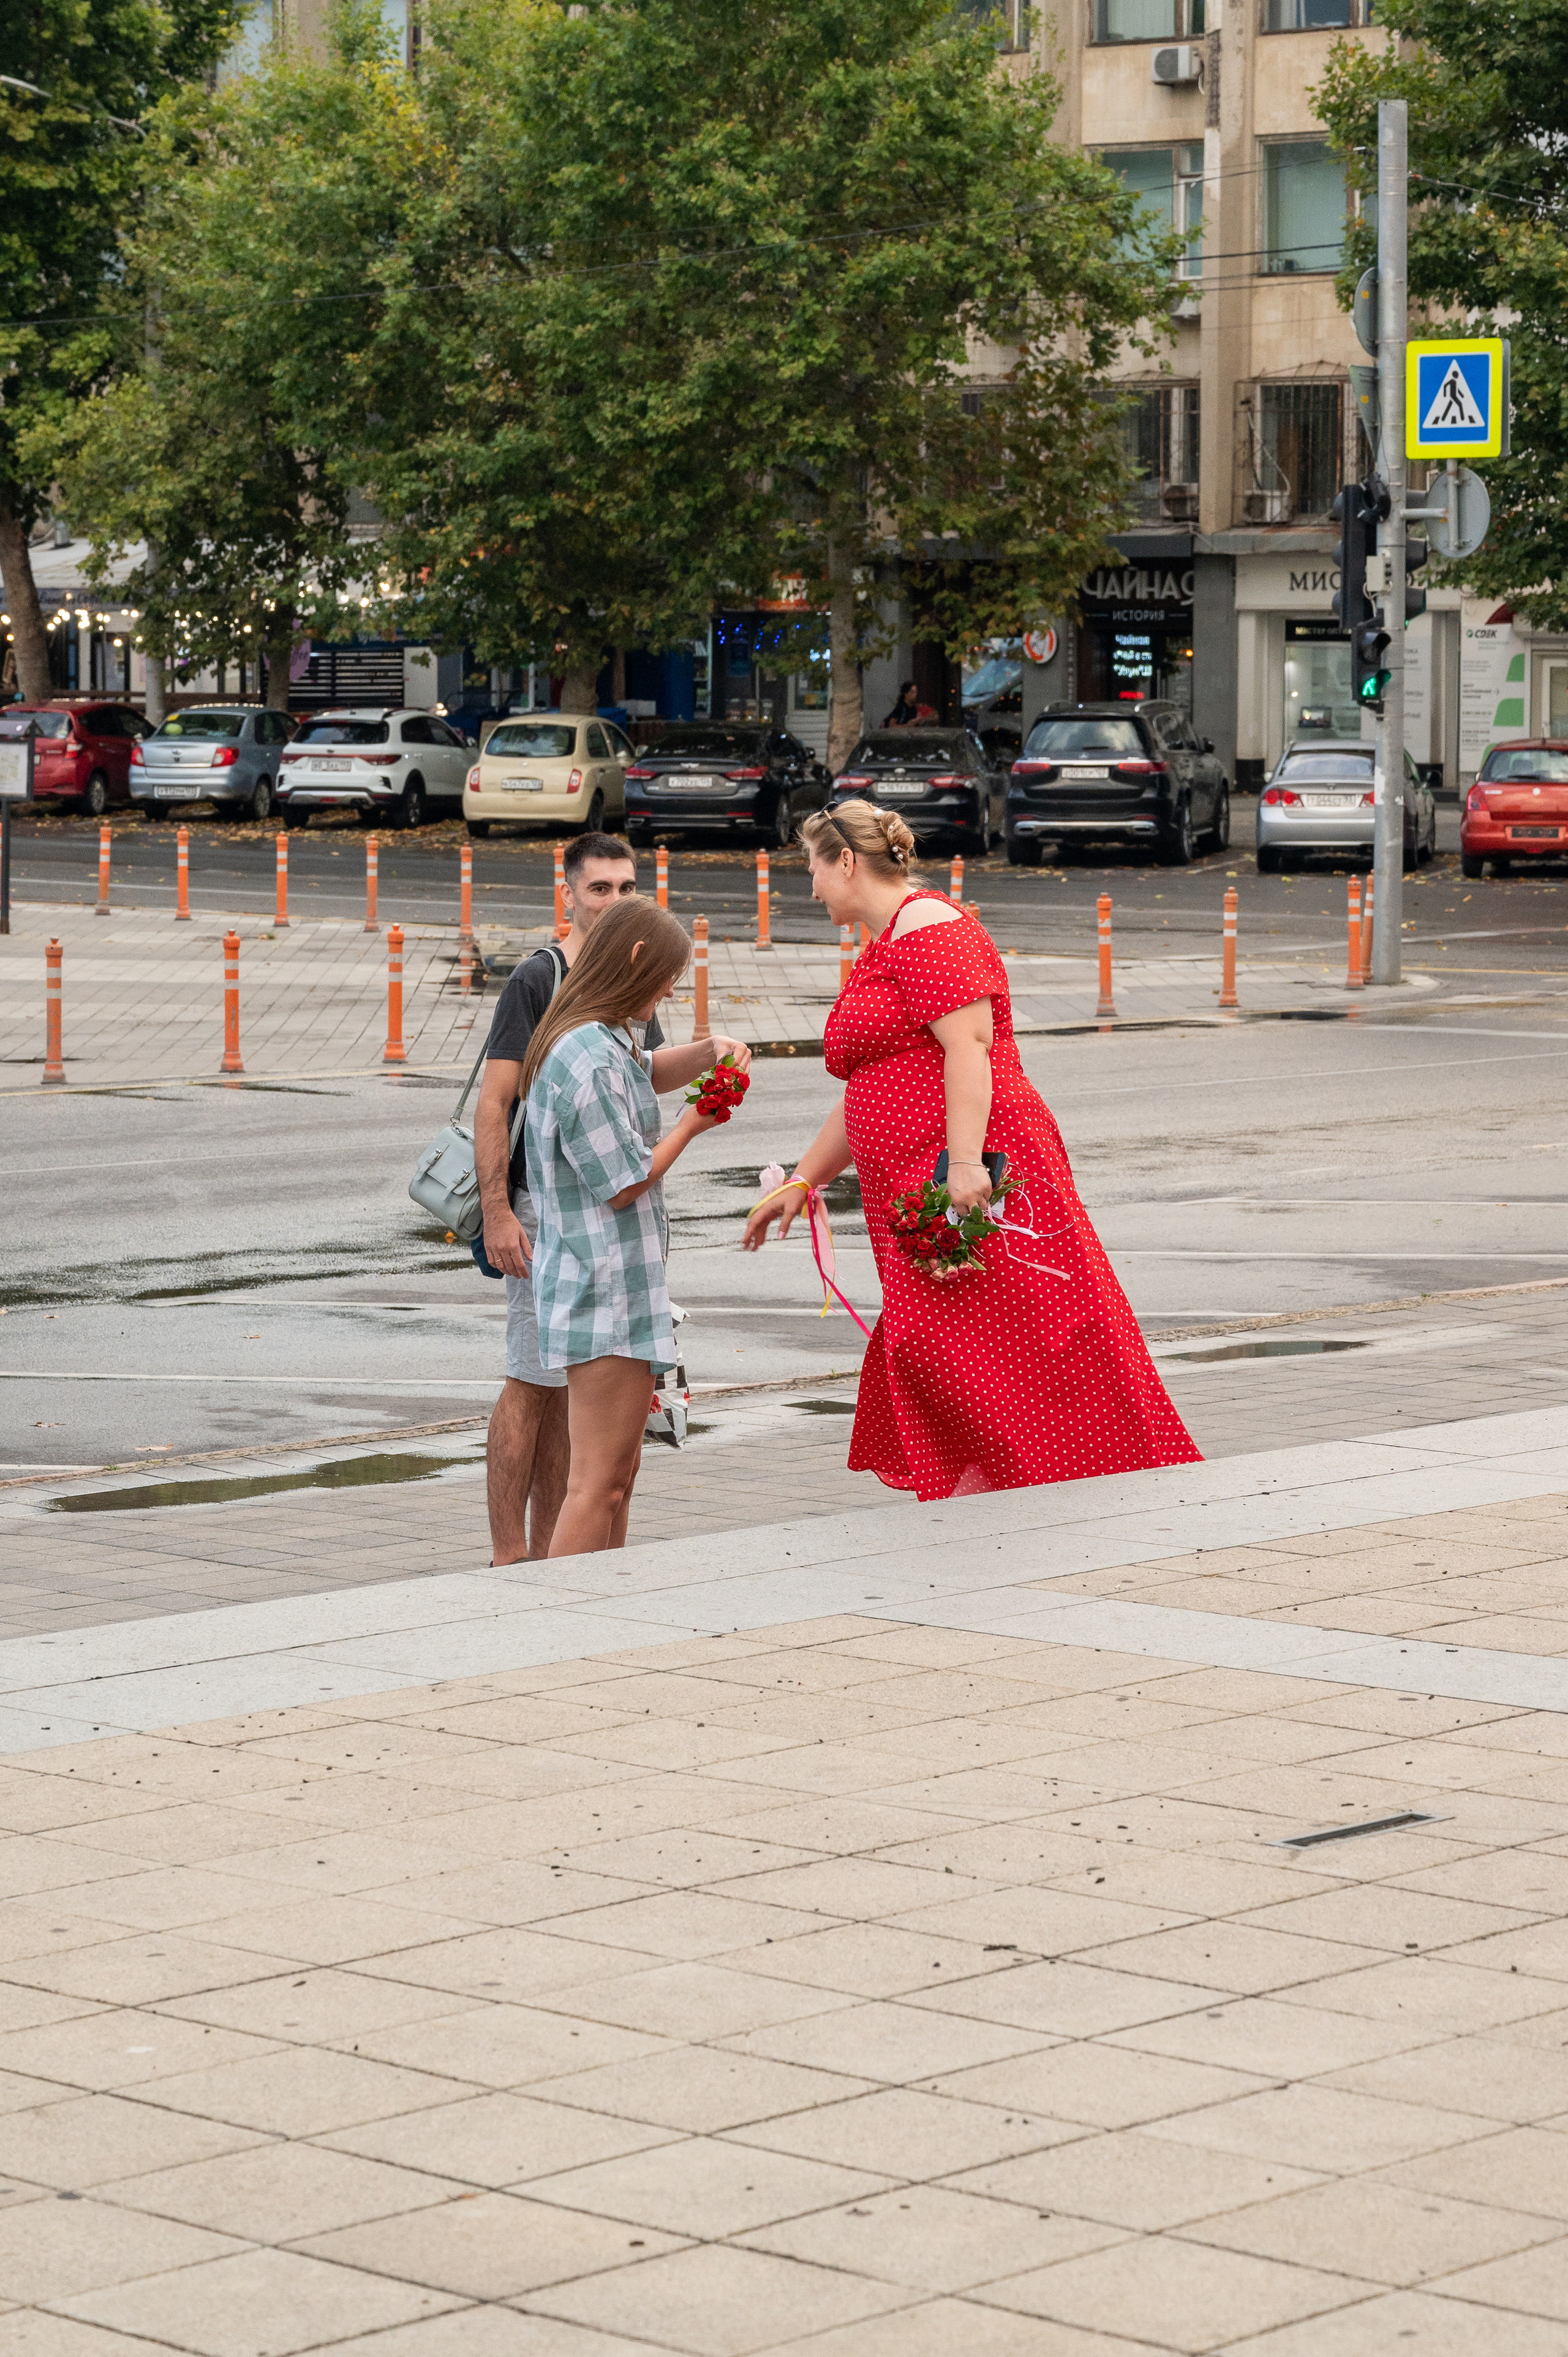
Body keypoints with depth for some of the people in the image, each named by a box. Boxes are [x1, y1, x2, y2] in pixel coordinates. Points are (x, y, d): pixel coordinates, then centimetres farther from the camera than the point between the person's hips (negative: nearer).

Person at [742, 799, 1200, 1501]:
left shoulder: (928, 927, -6)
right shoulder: (875, 960, 25)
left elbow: (969, 1043, -18)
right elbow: (864, 1098, 32)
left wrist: (963, 1162, -26)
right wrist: (800, 1181, 32)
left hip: (975, 1184, -10)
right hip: (911, 1202, 10)